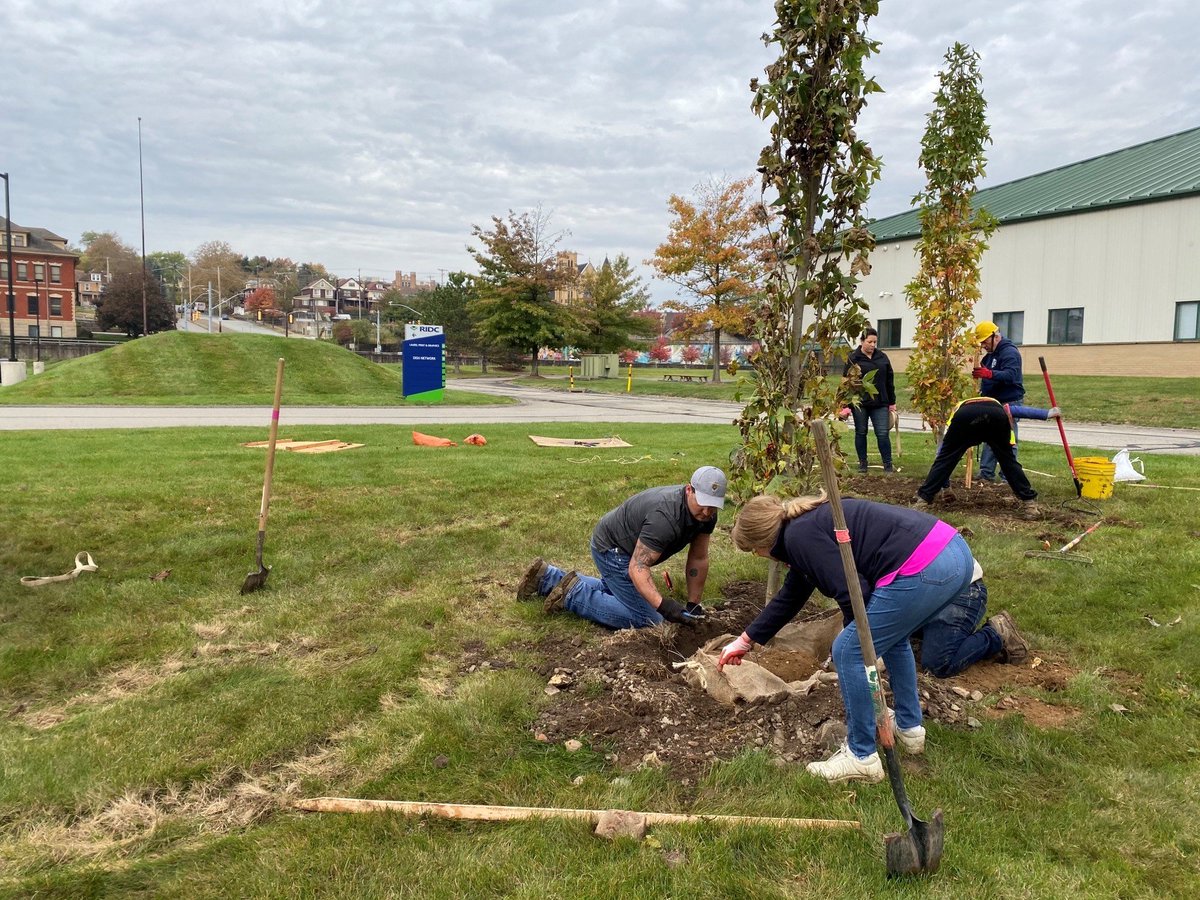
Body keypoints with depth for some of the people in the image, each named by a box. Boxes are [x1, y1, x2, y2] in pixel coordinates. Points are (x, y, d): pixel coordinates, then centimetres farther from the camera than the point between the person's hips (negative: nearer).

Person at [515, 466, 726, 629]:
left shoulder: (706, 513, -10)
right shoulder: (665, 516, -37)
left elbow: (699, 559, -2)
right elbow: (637, 567, -38)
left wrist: (693, 605, -2)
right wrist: (663, 605, -50)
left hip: (622, 547, 9)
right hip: (611, 548, -9)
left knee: (610, 590, 32)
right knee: (647, 619, -11)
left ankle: (547, 576, 34)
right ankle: (574, 594, -5)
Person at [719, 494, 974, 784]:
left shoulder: (799, 536, -5)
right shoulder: (809, 523, 25)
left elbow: (852, 591, -10)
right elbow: (789, 597, 34)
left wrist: (856, 634, 12)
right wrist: (744, 641, 43)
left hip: (923, 570, -11)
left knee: (848, 652, 3)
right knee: (891, 636, 32)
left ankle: (862, 757, 15)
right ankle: (909, 728, 42)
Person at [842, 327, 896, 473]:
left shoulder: (882, 357, 7)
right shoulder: (854, 358, -3)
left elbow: (889, 381, 12)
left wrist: (892, 402, 10)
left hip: (880, 403, 2)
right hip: (859, 402, -2)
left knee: (883, 434, -1)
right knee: (861, 433, 7)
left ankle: (888, 464, 6)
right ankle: (862, 463, 19)